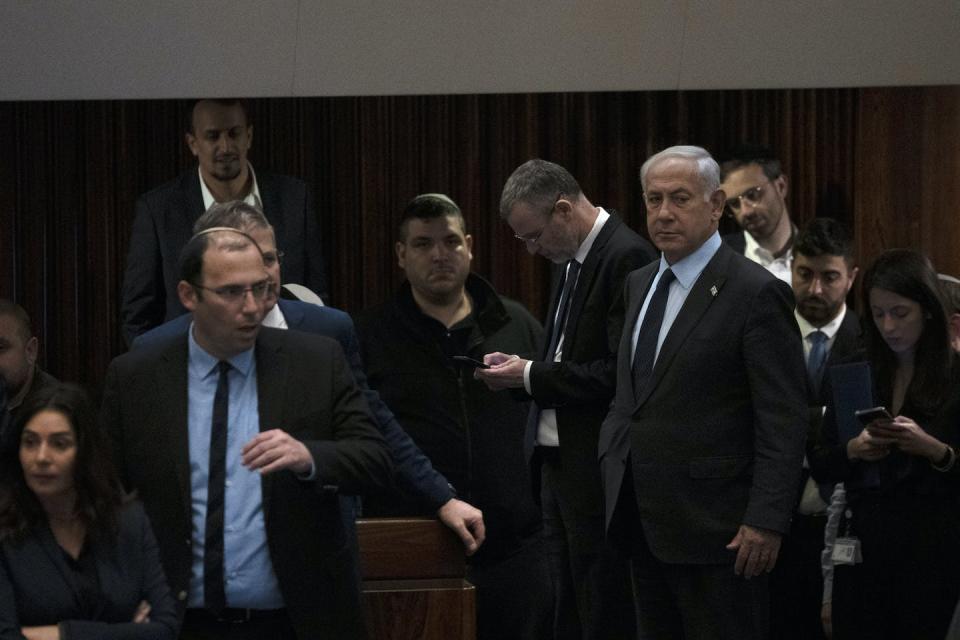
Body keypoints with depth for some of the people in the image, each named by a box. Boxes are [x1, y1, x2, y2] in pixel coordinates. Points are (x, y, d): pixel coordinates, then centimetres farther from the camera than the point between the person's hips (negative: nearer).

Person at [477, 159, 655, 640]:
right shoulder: (573, 260, 15)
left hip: (599, 470, -9)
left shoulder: (626, 257, -15)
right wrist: (520, 369, 6)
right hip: (559, 461, 9)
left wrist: (531, 375, -16)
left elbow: (619, 373, -21)